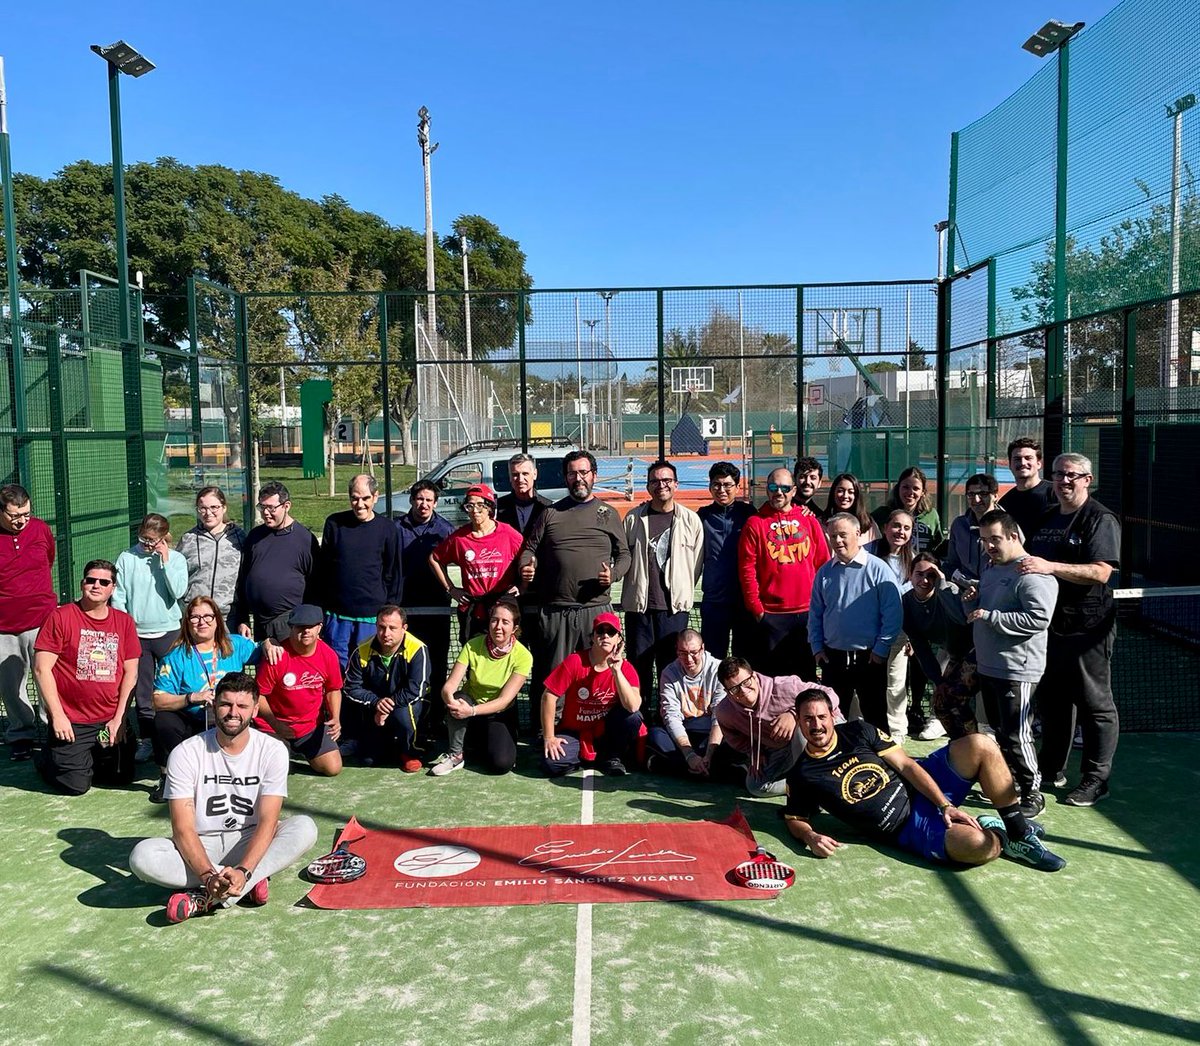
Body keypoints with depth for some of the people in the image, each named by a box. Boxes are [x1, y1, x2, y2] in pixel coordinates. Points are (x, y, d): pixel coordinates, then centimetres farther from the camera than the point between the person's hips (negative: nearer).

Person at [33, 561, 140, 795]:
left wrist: (119, 718, -3)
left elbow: (130, 672, 5)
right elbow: (41, 668, -8)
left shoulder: (124, 622, 6)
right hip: (70, 722, -4)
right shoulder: (60, 617, -5)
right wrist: (57, 715, -12)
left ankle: (88, 759, 32)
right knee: (76, 785, -4)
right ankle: (50, 760, 26)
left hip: (110, 721, 4)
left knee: (122, 777, 5)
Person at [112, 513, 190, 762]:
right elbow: (118, 596, 4)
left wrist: (165, 561, -12)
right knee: (141, 690, 8)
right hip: (136, 634, 2)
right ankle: (146, 739, 18)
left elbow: (178, 591, -13)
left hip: (168, 632, -2)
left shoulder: (176, 559, 0)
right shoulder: (127, 558, 3)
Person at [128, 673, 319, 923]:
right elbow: (183, 829, -16)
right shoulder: (186, 753, -11)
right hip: (200, 846, 0)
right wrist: (208, 874, -33)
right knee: (142, 856, -30)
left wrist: (243, 871, -33)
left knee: (305, 827, -28)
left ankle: (204, 898, -30)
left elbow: (267, 822, -16)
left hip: (249, 842, 0)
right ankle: (251, 883, -25)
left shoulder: (272, 750, -9)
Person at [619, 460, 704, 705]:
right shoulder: (634, 518, 5)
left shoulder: (690, 520, 4)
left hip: (674, 606, -1)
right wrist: (637, 587, 1)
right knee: (638, 665, 6)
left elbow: (696, 561, 6)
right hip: (638, 604, 1)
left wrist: (681, 591, 4)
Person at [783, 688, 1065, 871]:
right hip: (909, 828, -4)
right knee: (976, 844, -33)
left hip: (921, 787, 5)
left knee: (980, 745, -18)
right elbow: (794, 820, 6)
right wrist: (810, 837, -18)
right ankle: (1000, 839, 6)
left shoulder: (857, 731, 0)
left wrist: (945, 805, -11)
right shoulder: (802, 776, -7)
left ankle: (1019, 830, -2)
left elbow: (906, 765, -2)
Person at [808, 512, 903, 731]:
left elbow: (893, 614, -10)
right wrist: (817, 647, 5)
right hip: (832, 657, 4)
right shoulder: (825, 572, 6)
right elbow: (815, 614, 13)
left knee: (875, 716, 6)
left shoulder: (877, 569, -8)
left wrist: (881, 649, -11)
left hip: (870, 658, -4)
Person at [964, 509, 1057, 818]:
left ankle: (1032, 794, 7)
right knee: (1000, 732, 17)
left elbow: (1039, 619, -26)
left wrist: (990, 616, -24)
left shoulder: (1032, 574, -15)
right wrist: (973, 601, 4)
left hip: (1017, 671, -9)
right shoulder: (991, 570, 16)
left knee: (1017, 736, -5)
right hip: (988, 666, 9)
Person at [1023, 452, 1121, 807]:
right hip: (1050, 624, 8)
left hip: (1087, 627, -8)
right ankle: (1051, 768, 30)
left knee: (1094, 704, 1)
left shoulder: (1100, 520, -9)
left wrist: (1049, 567, -30)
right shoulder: (1047, 520, 15)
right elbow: (1030, 563, 27)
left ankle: (1095, 779, 10)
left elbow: (1101, 572, -22)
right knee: (1051, 700, 17)